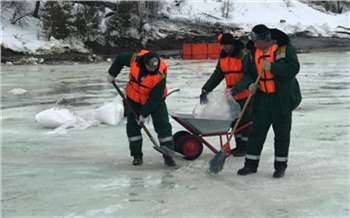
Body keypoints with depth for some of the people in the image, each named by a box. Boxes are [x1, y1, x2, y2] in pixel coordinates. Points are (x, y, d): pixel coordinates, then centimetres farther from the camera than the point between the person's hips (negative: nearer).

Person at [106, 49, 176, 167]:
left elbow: (155, 98, -26)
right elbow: (120, 58, -3)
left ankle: (168, 156, -2)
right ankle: (137, 155, 14)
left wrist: (144, 114, -24)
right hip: (134, 98, 3)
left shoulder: (160, 75, -32)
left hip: (155, 100, -3)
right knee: (132, 126, 3)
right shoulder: (135, 59, -26)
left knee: (163, 125, -8)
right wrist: (112, 74, -1)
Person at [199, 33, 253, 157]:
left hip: (245, 94, -7)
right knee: (234, 120, 13)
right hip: (231, 95, 7)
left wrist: (236, 89, -32)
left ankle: (245, 147, 10)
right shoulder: (223, 57, 6)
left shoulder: (244, 55, -17)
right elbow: (217, 75, 6)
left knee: (245, 121, 1)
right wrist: (206, 90, -2)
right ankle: (239, 146, 24)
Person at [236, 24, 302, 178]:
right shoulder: (255, 52, 4)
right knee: (256, 131, 6)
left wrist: (272, 67, -28)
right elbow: (248, 72, 12)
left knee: (282, 133, 6)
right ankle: (251, 164, 16)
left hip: (282, 99, -4)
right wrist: (251, 83, -9)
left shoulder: (285, 48, -12)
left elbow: (294, 68, -20)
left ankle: (280, 166, 18)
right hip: (262, 98, 5)